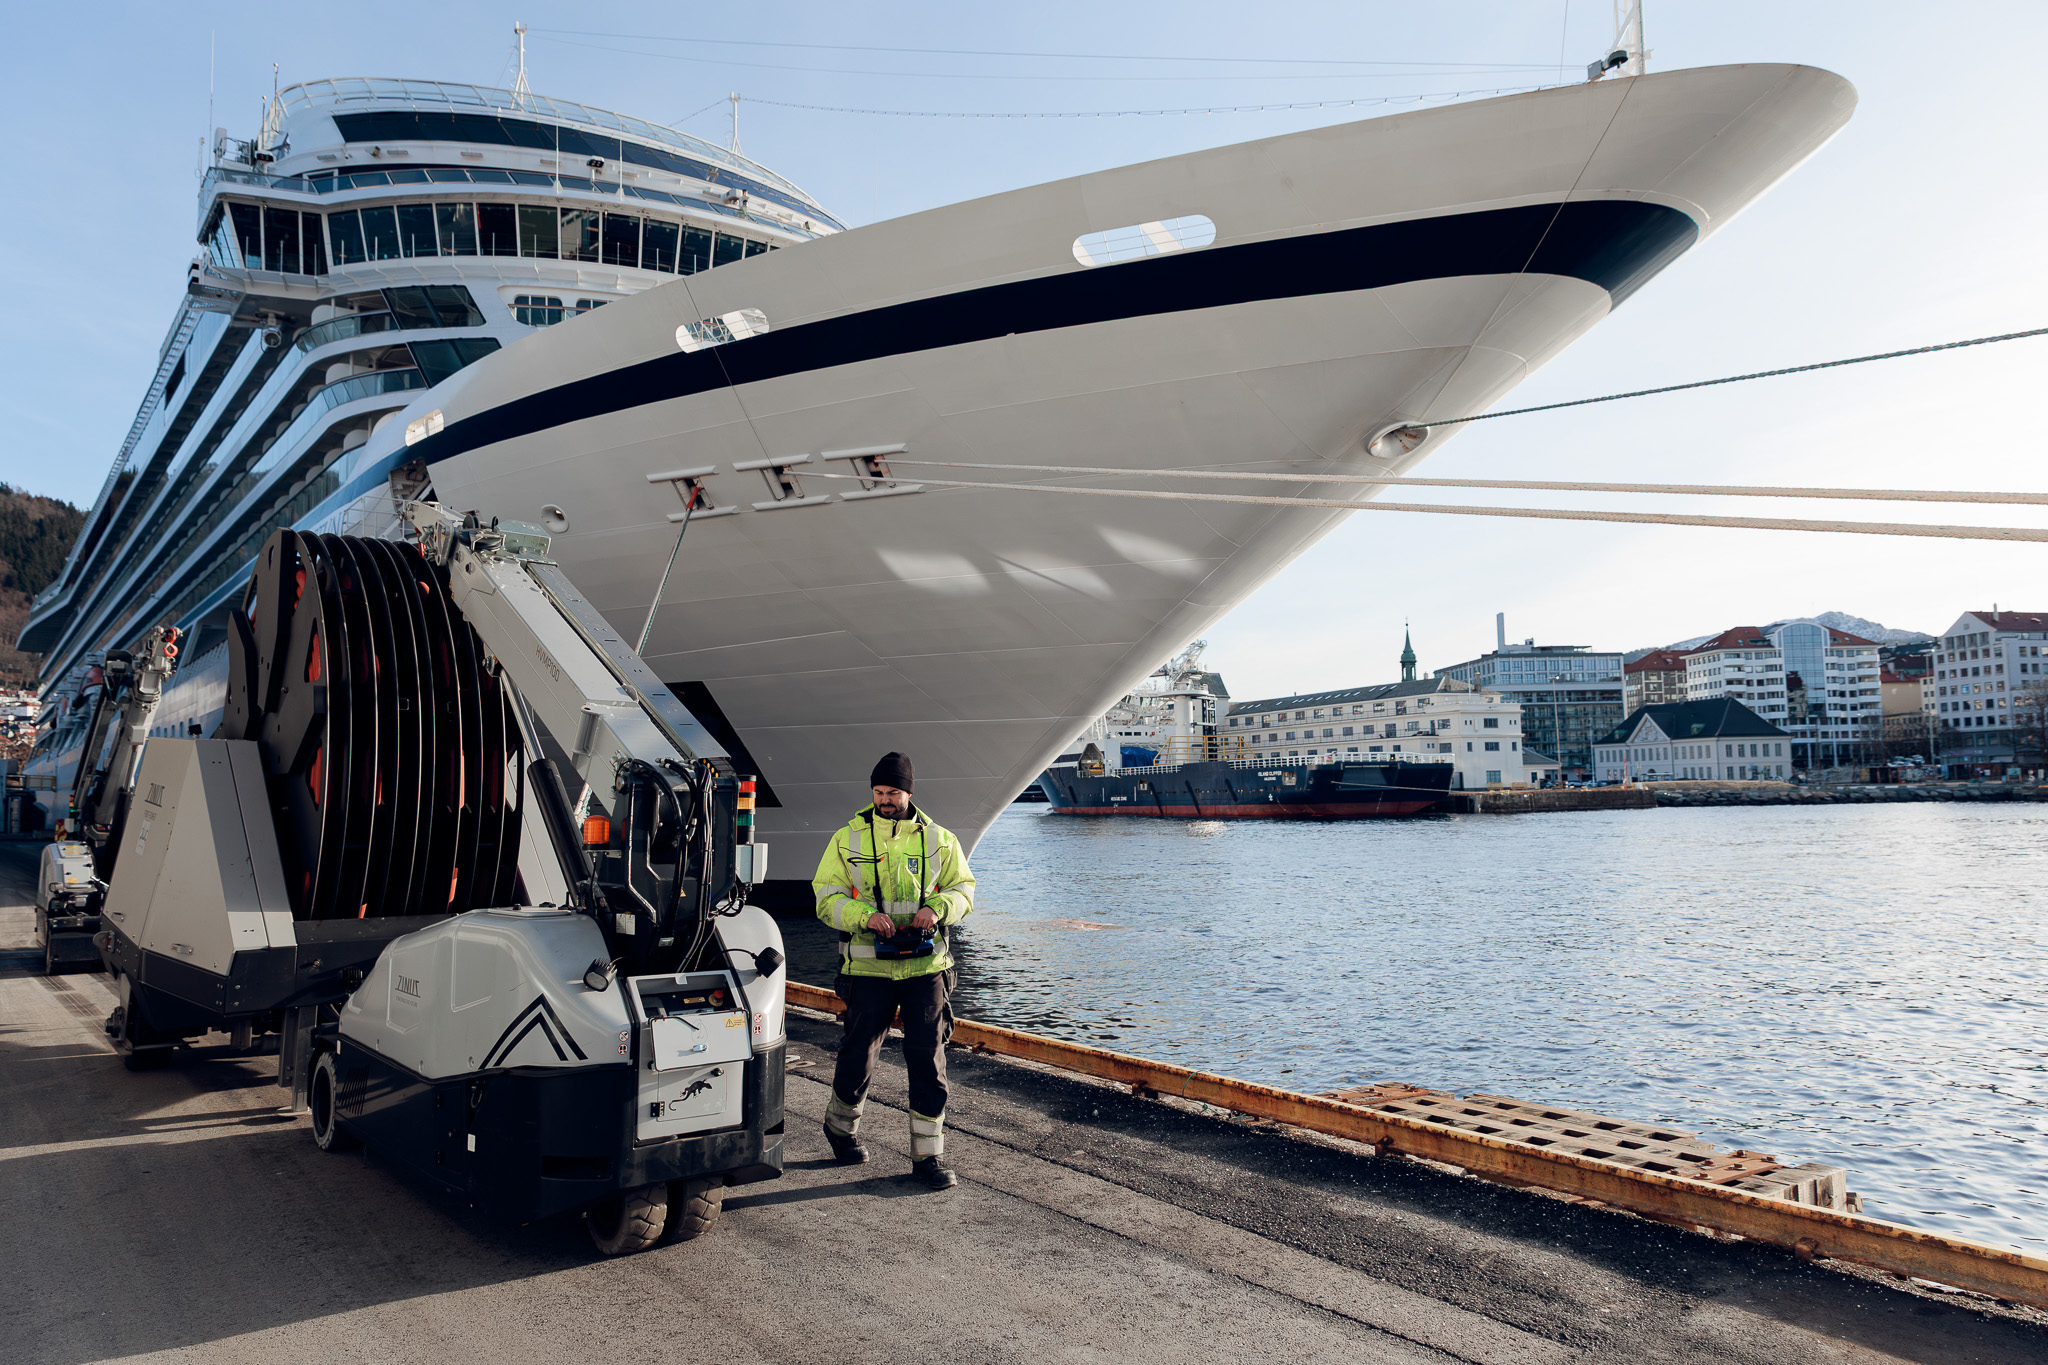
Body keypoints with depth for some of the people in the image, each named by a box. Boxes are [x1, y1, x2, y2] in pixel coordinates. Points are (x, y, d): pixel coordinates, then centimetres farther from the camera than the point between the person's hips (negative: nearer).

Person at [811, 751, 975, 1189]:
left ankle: (928, 1155, 12)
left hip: (926, 966, 1)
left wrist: (938, 907, -13)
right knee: (859, 1055, 7)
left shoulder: (939, 839, 5)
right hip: (869, 968, -1)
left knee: (928, 1060, 1)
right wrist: (865, 915, -19)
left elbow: (963, 888, 9)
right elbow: (826, 897, 0)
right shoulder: (848, 839, 2)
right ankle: (840, 1126, 36)